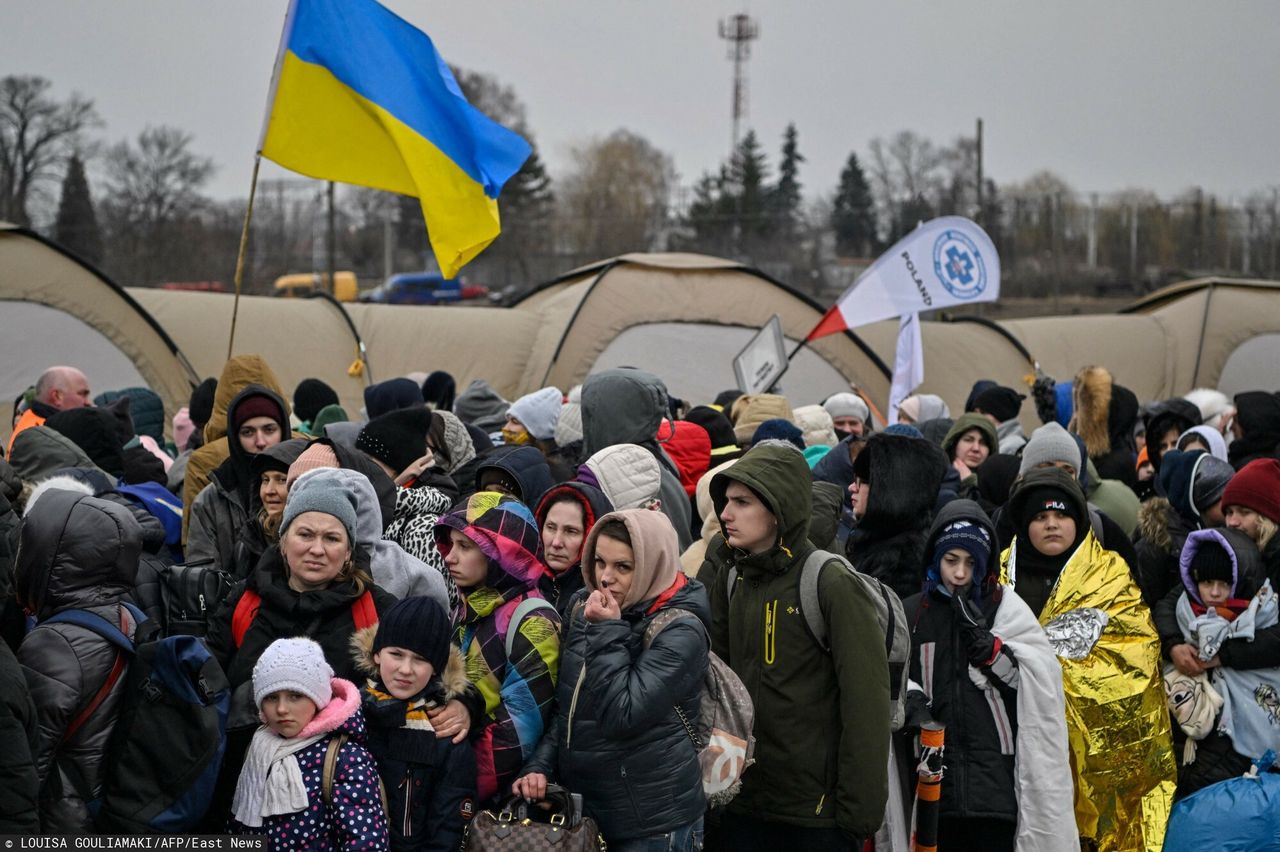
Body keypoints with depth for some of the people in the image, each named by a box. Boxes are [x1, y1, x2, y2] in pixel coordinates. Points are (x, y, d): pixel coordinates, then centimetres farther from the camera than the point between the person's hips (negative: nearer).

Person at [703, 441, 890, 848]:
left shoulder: (833, 586, -12)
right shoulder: (730, 578, 7)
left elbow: (866, 707, -13)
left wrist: (859, 810, -15)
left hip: (816, 813, -6)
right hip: (743, 805, 6)